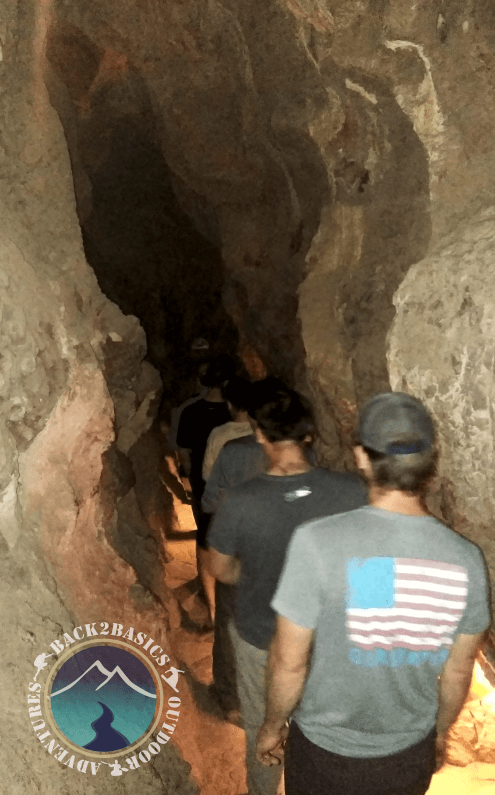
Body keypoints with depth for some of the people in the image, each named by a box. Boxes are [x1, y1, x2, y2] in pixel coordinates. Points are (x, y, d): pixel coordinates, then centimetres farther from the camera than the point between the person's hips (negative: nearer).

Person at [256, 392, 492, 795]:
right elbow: (458, 671, -2)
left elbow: (289, 662, -19)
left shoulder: (318, 542, -28)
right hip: (411, 755, 3)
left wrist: (272, 726, 0)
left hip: (326, 753, -2)